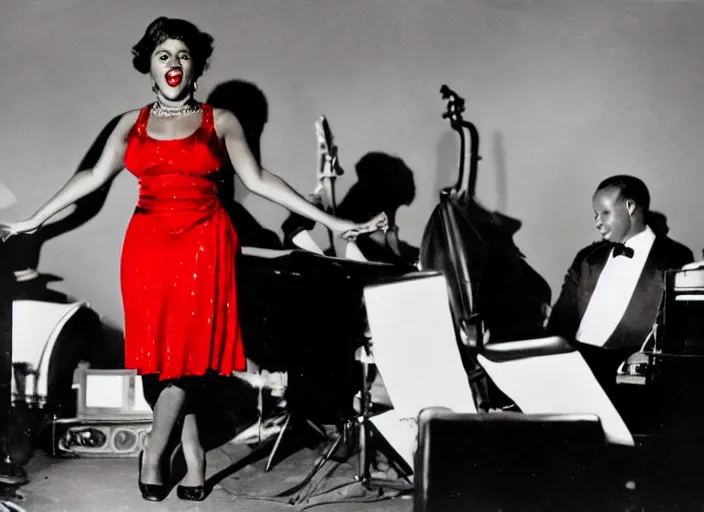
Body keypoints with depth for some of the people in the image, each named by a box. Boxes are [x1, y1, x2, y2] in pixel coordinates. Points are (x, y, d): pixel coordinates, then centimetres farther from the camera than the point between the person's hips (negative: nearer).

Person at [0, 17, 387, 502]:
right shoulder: (132, 123, 11)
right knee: (161, 351, 1)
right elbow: (93, 177, 13)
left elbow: (258, 179, 1)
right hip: (148, 244, 2)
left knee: (188, 351, -7)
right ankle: (194, 457, 12)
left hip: (204, 244, -2)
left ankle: (153, 454, 7)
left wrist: (331, 221, -6)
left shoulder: (220, 121, 4)